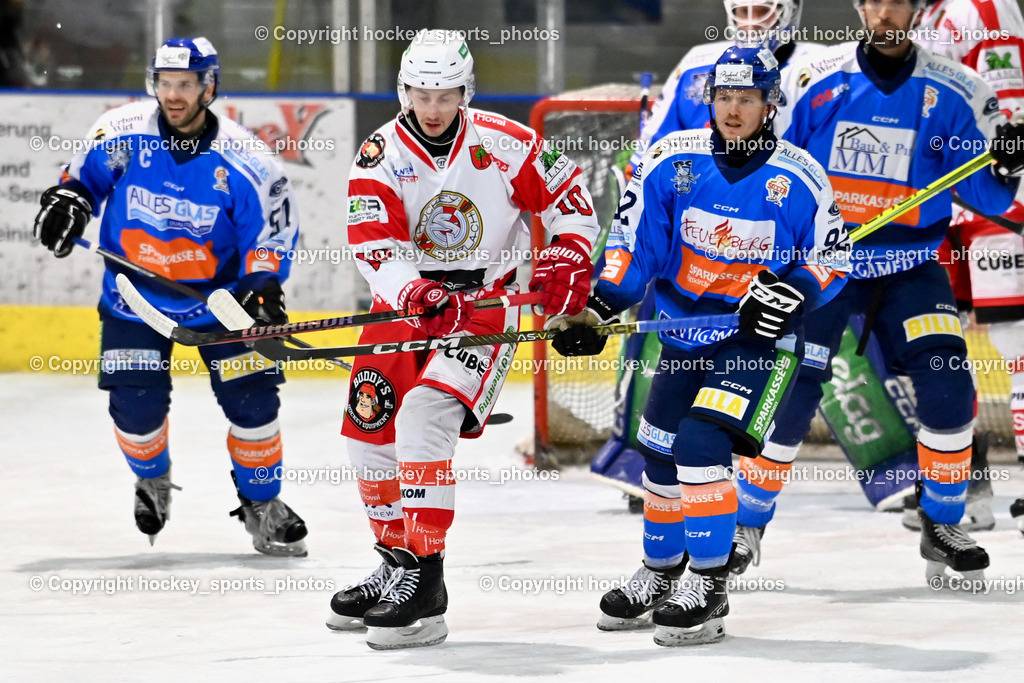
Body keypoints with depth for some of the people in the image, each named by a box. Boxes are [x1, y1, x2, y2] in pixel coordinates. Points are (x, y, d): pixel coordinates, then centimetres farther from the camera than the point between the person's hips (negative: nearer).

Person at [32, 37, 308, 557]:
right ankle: (152, 481, 25)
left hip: (218, 293, 0)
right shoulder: (123, 133, -13)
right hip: (134, 295, 0)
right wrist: (67, 202, -13)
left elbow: (274, 225, -8)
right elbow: (85, 173, 6)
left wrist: (263, 282, -21)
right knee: (136, 405, -8)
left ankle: (262, 504, 16)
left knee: (251, 397, -5)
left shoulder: (241, 158, -15)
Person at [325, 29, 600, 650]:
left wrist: (569, 258, -12)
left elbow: (569, 196, 4)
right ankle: (397, 564, 27)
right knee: (371, 432, 5)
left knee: (424, 417, -24)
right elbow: (373, 247, -16)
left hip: (486, 302, -4)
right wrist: (416, 295, -34)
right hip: (405, 297, 4)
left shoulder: (504, 143, -9)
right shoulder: (382, 156, -7)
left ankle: (424, 583, -23)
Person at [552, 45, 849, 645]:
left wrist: (796, 292, -21)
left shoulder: (800, 179, -11)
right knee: (662, 454, 12)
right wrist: (597, 309, -12)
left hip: (759, 337, -4)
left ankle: (708, 587, -10)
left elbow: (831, 257, -1)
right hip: (684, 334, 4)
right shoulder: (671, 161, -6)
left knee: (702, 443, -21)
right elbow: (633, 241, -2)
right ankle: (660, 575, 35)